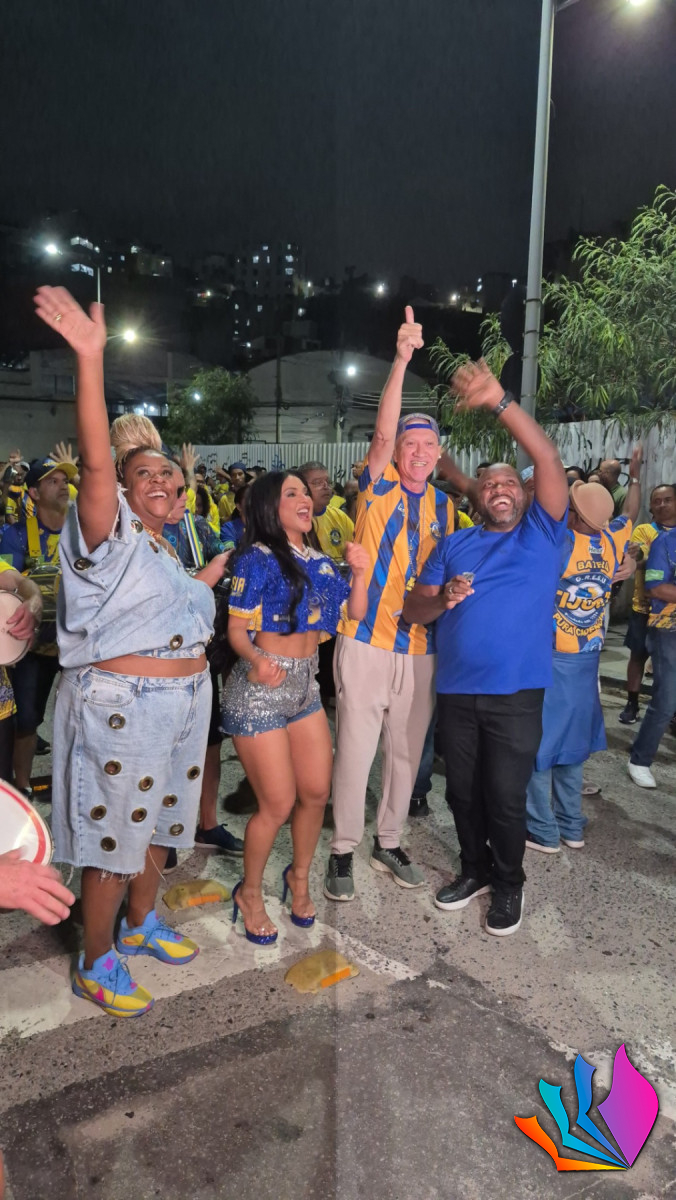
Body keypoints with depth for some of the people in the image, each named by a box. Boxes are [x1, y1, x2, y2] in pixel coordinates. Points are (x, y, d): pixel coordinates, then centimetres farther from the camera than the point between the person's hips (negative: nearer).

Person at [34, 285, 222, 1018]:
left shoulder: (164, 550, 14)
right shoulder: (110, 535, -12)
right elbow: (95, 462, -30)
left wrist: (212, 582, 21)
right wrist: (90, 359, -38)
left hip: (179, 708, 8)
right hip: (120, 708, -8)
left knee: (157, 824, 22)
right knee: (113, 838, 4)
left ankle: (140, 923, 43)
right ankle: (96, 964, 24)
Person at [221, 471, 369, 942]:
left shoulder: (320, 562, 10)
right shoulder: (257, 559, -10)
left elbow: (355, 613, 10)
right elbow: (236, 629, -13)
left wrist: (359, 572, -4)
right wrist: (256, 660, -32)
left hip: (306, 687, 6)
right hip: (260, 688, -6)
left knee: (317, 792, 8)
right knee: (279, 803, -2)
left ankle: (300, 876, 35)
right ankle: (250, 893, 24)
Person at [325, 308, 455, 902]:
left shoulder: (443, 506, 10)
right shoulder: (377, 489, -2)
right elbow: (383, 432, -19)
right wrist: (401, 360, -27)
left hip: (421, 647, 4)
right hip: (366, 641, -4)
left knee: (406, 752, 13)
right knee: (355, 751, 1)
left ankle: (389, 843, 32)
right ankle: (344, 850, 19)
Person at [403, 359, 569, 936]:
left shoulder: (544, 532, 2)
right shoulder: (455, 544, 9)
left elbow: (549, 459, -12)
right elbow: (413, 609, 4)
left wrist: (500, 401, -19)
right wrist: (443, 598, -19)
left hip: (516, 693, -3)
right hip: (456, 690, 3)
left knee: (506, 797, 6)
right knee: (463, 791, 16)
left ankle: (509, 883, 30)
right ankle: (476, 868, 38)